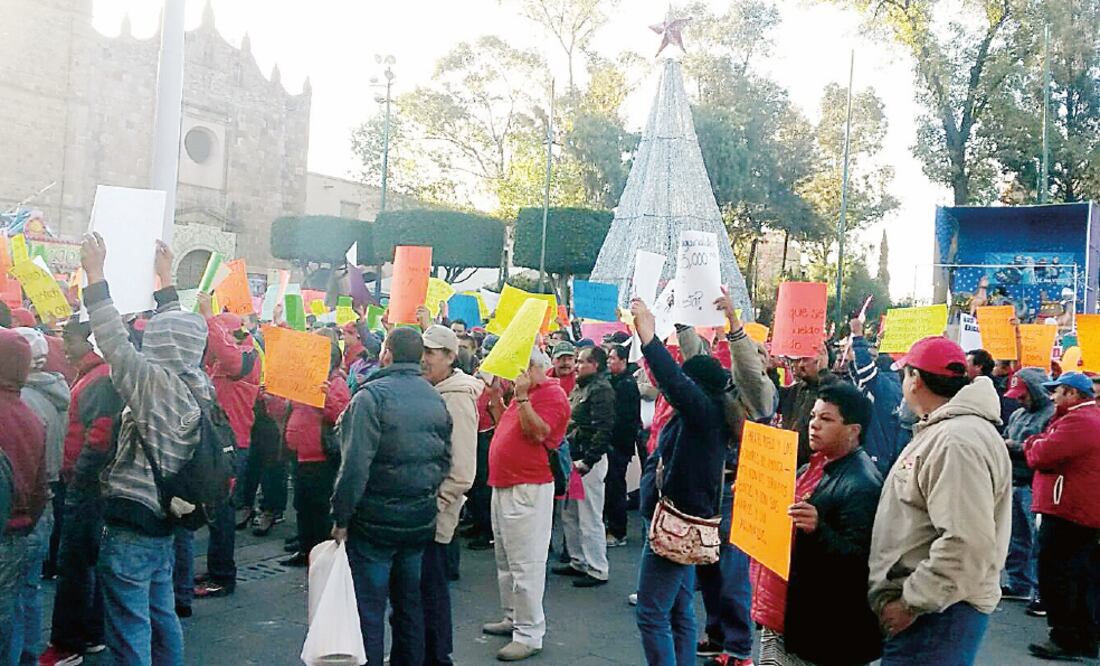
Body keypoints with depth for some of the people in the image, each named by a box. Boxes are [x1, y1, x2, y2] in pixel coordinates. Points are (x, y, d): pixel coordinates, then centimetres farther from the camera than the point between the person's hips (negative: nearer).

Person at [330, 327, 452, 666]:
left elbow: (355, 464, -19)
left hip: (376, 520, -6)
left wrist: (341, 517, -11)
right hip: (422, 520, 6)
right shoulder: (436, 398, 5)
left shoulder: (373, 395, -14)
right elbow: (446, 459, 9)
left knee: (368, 608, 5)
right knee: (410, 603, 18)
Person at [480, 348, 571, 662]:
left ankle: (530, 634, 0)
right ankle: (513, 618, 30)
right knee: (505, 560, 18)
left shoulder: (552, 395, -12)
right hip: (504, 485, 10)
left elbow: (537, 433, -23)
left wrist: (522, 397, -22)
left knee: (525, 563, -7)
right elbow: (506, 428, 21)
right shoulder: (524, 393, 16)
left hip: (528, 489, -10)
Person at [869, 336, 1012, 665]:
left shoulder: (957, 441, -20)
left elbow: (967, 543, -28)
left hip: (937, 614, -10)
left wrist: (911, 603, -21)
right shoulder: (940, 431, 13)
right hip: (925, 604, 10)